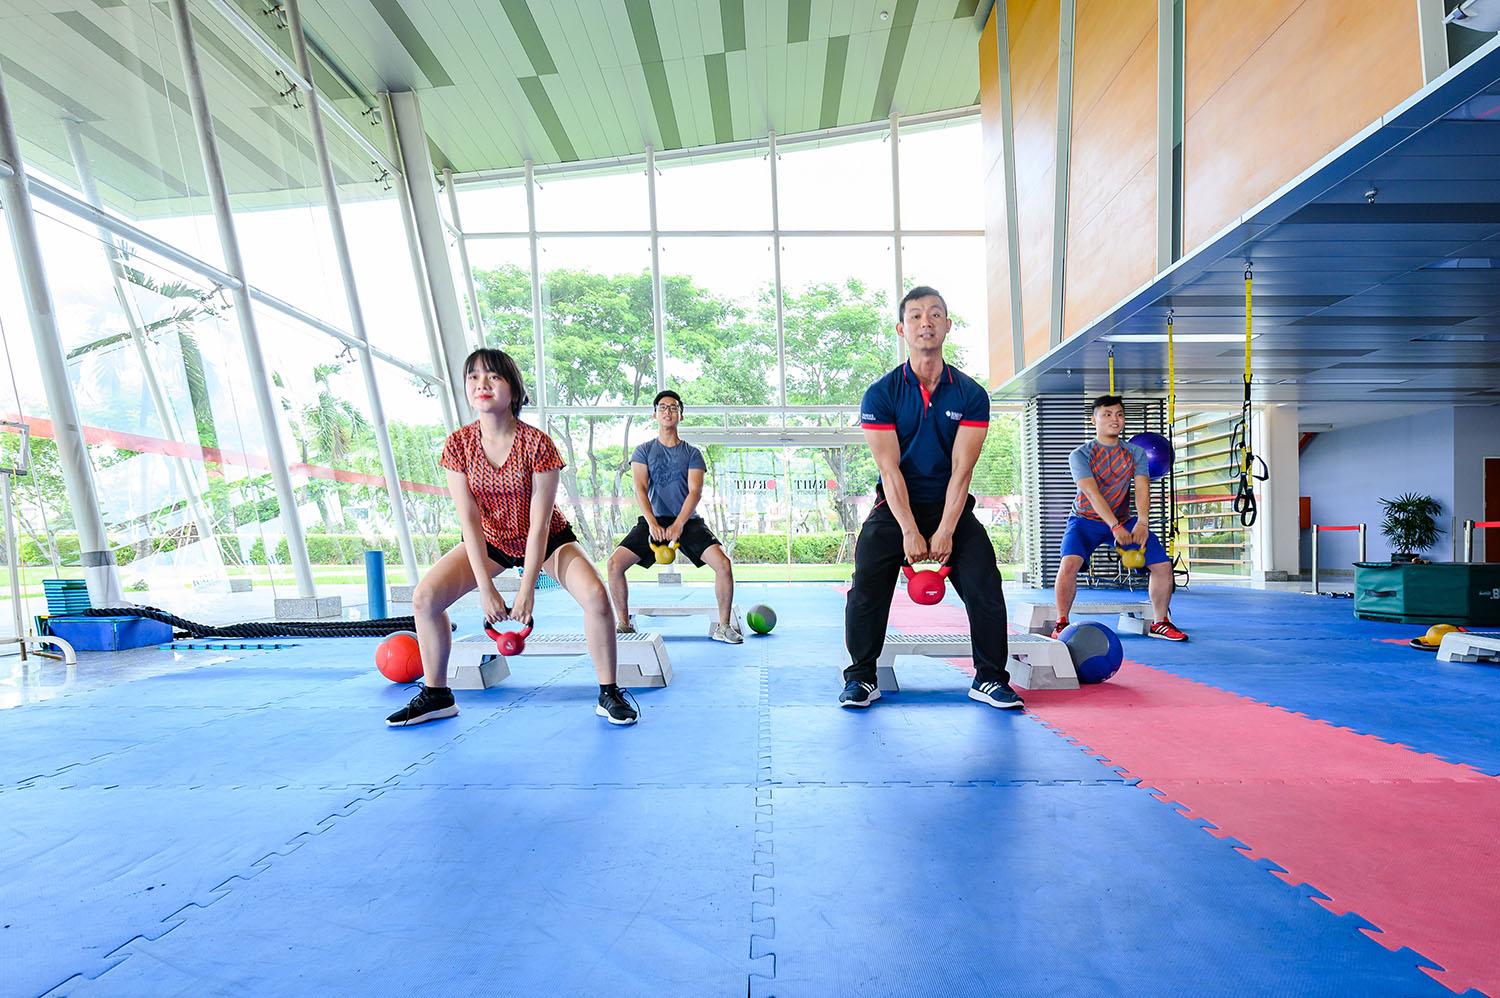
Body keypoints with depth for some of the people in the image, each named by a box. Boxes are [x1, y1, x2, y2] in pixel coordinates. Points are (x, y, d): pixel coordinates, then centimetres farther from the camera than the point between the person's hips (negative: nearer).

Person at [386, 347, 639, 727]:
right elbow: (469, 520, -15)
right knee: (424, 597, -11)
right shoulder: (458, 444, -15)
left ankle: (609, 693, -7)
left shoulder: (537, 444, -24)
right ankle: (436, 695, 11)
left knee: (595, 596, -26)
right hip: (491, 541, 4)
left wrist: (526, 589, -23)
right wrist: (485, 588, -19)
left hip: (547, 540, -3)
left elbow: (539, 523, -23)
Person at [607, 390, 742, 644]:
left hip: (688, 521, -1)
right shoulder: (643, 451, 9)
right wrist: (652, 523, -21)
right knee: (615, 563, -17)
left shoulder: (692, 453, 7)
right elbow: (640, 489, -4)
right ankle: (624, 623, 3)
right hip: (653, 520, 1)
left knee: (723, 564, -21)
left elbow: (695, 491, -5)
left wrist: (678, 524, -22)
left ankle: (724, 626, -4)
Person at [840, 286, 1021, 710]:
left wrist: (945, 532, -16)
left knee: (985, 587, -9)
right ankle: (861, 679, 6)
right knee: (866, 590, -12)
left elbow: (961, 469, -8)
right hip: (895, 508, -1)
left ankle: (990, 678, 11)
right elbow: (890, 469, -11)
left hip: (951, 508, 1)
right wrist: (910, 532, -18)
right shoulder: (881, 394, -4)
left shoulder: (971, 395, 0)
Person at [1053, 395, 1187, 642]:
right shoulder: (1080, 454, -10)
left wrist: (1142, 522, -30)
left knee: (1163, 565, -5)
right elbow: (1092, 493, -23)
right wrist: (1115, 527, -35)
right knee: (1069, 563, -28)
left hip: (1124, 521, 4)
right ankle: (1061, 623, -14)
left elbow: (1142, 488, -12)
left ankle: (1159, 623, 16)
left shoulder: (1136, 453, 3)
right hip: (1085, 520, -4)